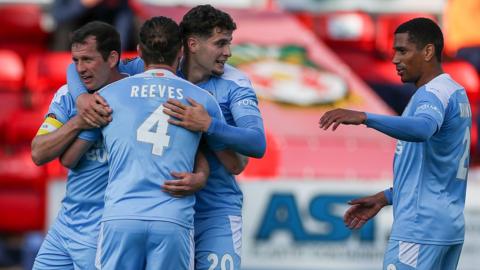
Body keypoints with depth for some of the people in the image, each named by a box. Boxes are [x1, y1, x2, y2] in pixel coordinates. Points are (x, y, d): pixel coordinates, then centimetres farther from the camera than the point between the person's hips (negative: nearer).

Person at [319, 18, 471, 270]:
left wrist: (364, 118, -44)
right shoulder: (457, 93, 19)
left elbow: (422, 128, -37)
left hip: (420, 228, -10)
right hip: (450, 226, 10)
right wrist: (385, 198, 24)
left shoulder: (433, 94, -12)